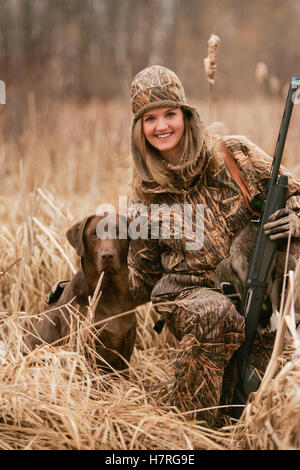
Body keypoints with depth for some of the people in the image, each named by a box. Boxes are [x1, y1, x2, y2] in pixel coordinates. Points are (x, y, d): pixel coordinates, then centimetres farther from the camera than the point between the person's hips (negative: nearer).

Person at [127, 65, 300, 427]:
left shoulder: (234, 154, 0)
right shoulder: (146, 193, 6)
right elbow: (143, 273, 17)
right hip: (186, 294, 0)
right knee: (214, 313, -37)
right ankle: (190, 427, -26)